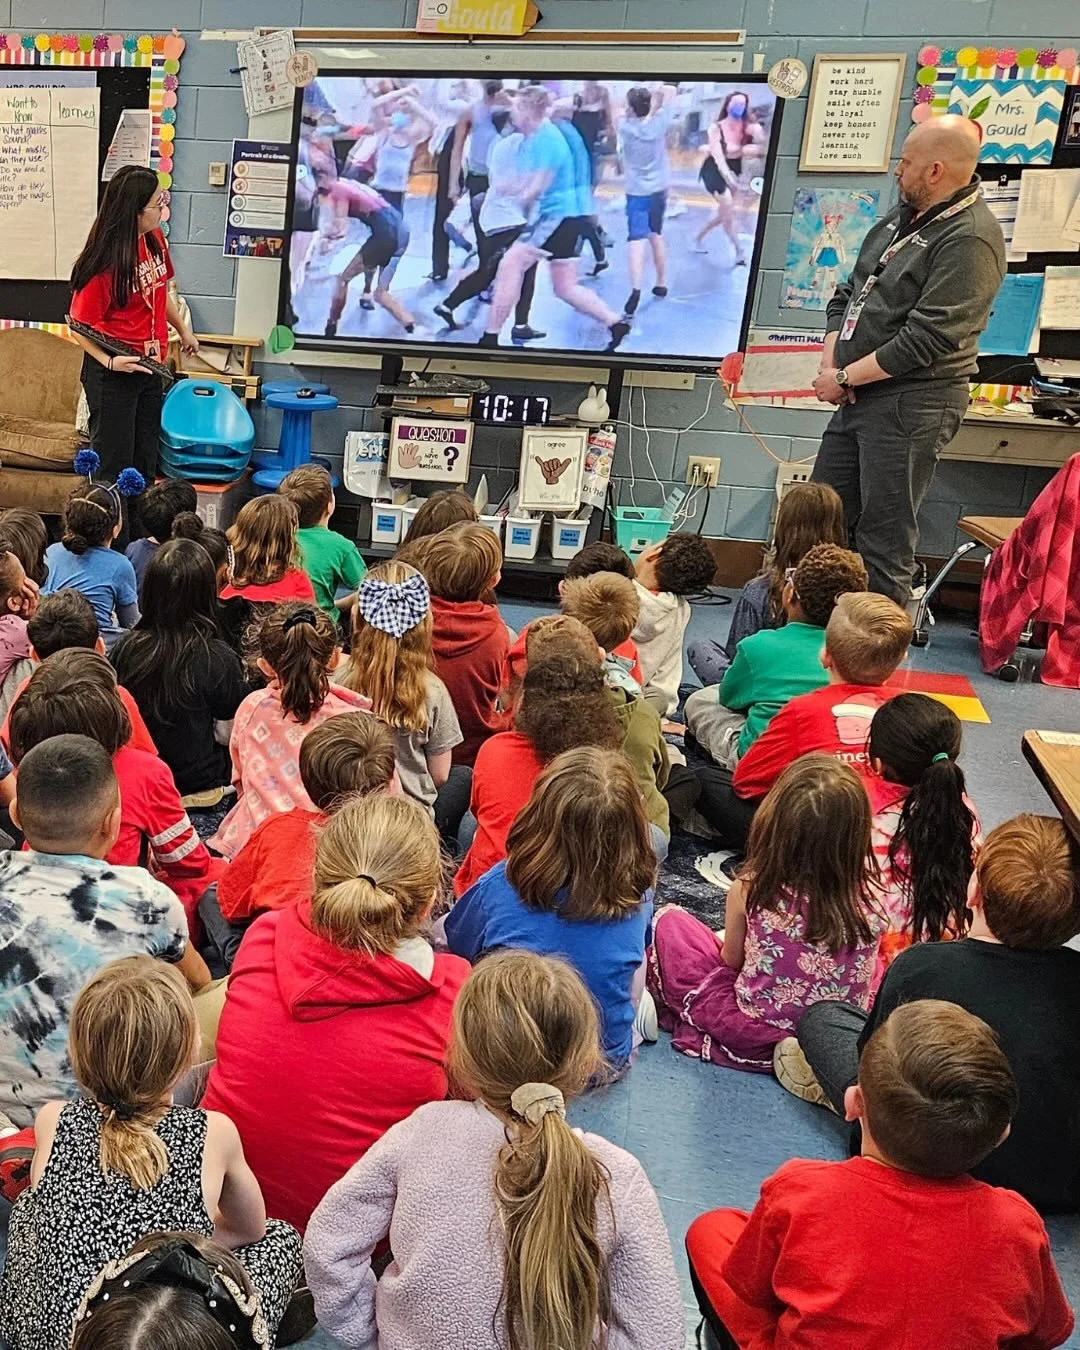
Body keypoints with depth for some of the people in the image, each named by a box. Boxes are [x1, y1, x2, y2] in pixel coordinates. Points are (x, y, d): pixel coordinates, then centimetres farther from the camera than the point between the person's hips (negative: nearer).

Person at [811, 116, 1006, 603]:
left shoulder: (970, 239, -14)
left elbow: (925, 339, -20)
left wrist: (844, 378, -13)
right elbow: (846, 294, 17)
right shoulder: (902, 217, 15)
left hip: (910, 404, -9)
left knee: (884, 540, -4)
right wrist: (829, 363, 1)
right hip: (858, 396, 9)